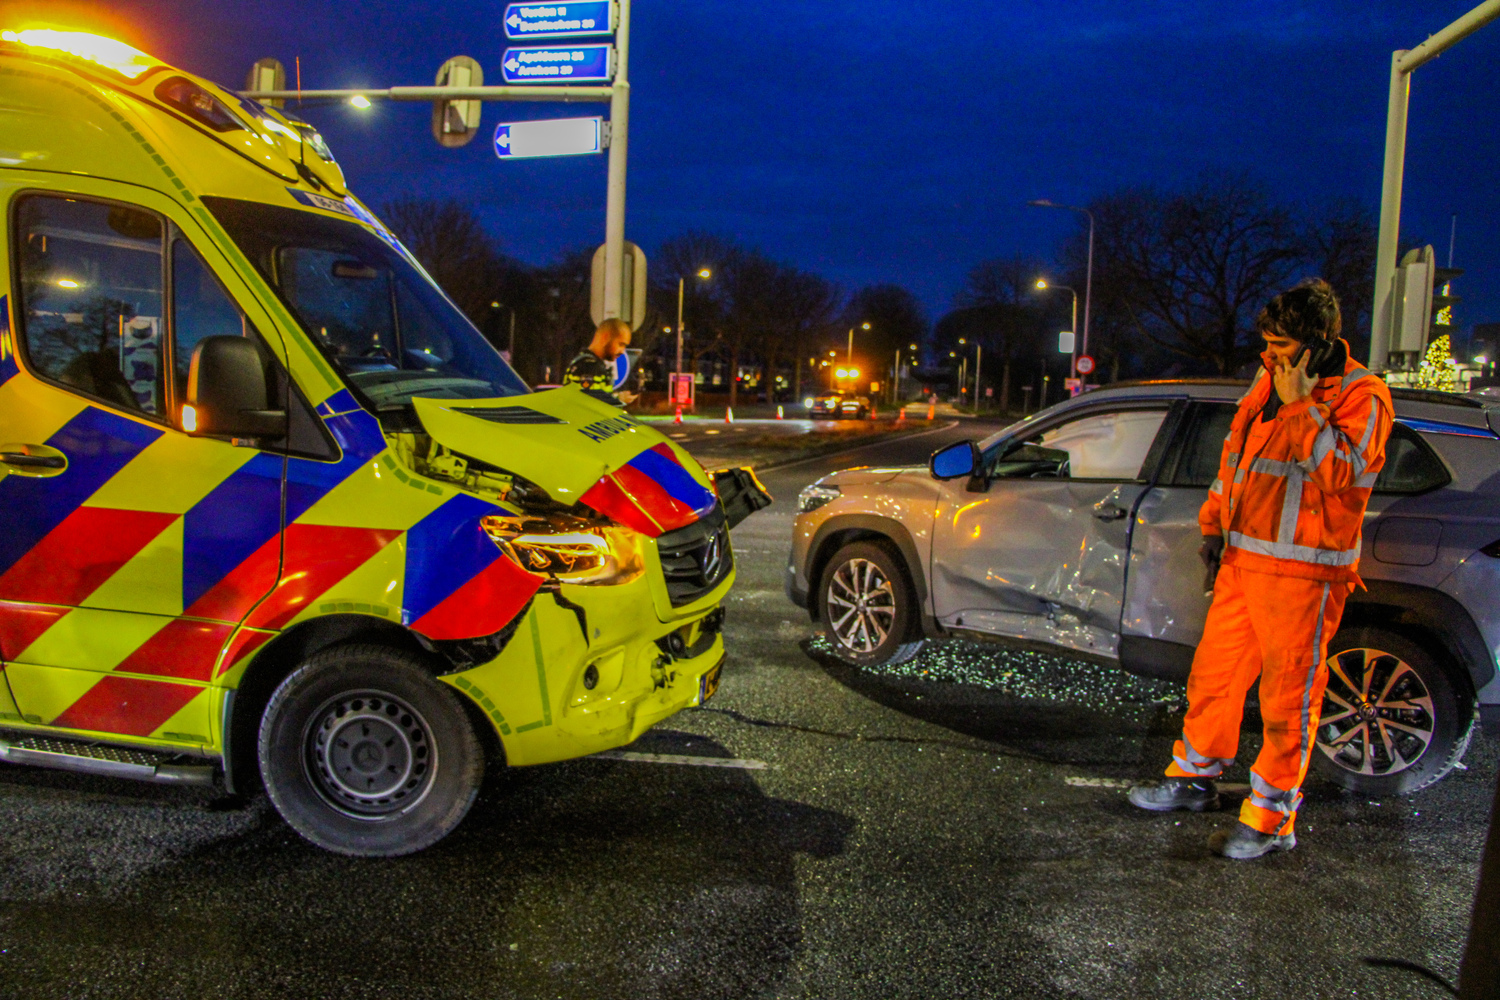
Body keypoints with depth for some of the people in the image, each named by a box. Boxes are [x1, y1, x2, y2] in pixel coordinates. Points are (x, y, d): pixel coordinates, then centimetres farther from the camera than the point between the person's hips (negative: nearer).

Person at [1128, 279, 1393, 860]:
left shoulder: (1362, 396, -9)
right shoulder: (1268, 382, 12)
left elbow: (1341, 471, -24)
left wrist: (1301, 405, -23)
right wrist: (1214, 524, 18)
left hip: (1302, 574, -7)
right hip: (1243, 560, 7)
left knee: (1287, 700, 1)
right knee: (1213, 673, 15)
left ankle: (1271, 820, 13)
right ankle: (1195, 780, 33)